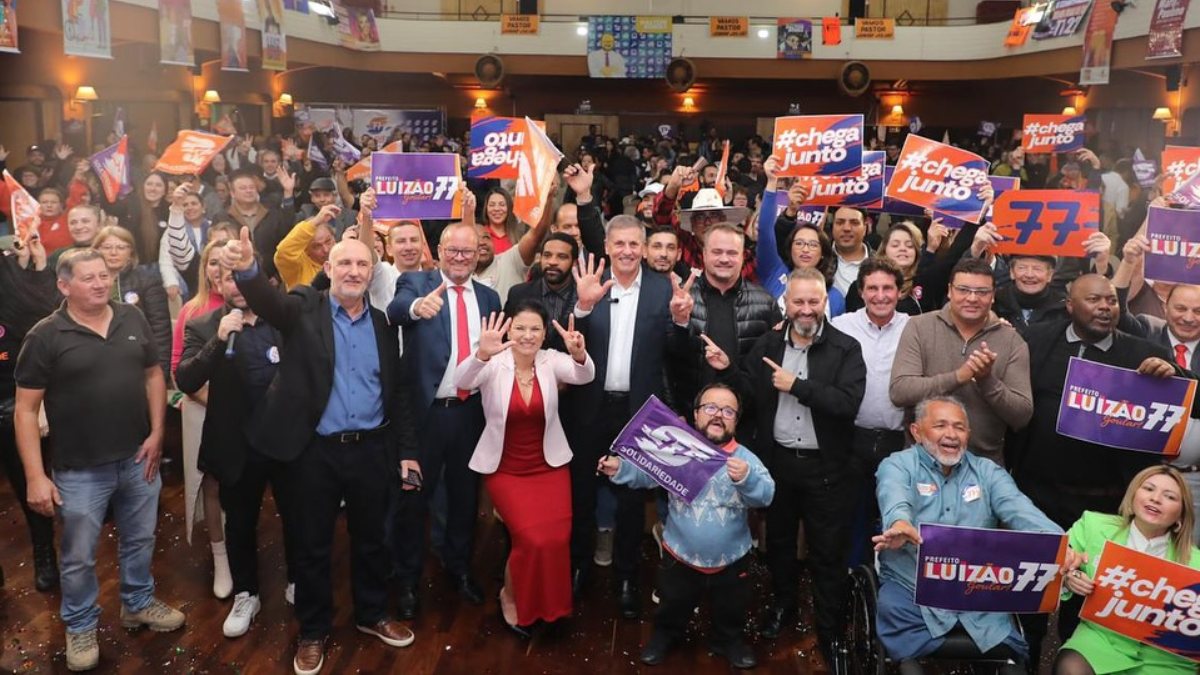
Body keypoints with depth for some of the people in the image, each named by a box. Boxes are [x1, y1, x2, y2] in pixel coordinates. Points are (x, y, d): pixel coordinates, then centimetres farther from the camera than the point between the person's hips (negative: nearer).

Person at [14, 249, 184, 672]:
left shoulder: (133, 320, 0)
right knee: (79, 556, 12)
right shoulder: (45, 336, -11)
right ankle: (80, 627, 34)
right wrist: (36, 476, -15)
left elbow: (154, 375, 8)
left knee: (139, 540, 20)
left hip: (138, 458, 4)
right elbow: (25, 410, -10)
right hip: (80, 469, -3)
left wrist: (156, 434, -2)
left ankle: (139, 603, 42)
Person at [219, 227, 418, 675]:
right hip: (316, 451, -2)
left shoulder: (382, 323, 5)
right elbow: (268, 302, -26)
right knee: (313, 545, 11)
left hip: (372, 449, 3)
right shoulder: (305, 309, -3)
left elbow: (397, 391, 8)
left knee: (370, 539, 17)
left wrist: (407, 450, 6)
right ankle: (313, 631, 30)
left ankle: (372, 614, 38)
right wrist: (247, 267, -48)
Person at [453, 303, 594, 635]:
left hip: (549, 467, 2)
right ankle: (510, 596, 14)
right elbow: (462, 381, -30)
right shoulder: (494, 365, -11)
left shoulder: (551, 361, -6)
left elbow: (584, 376, -24)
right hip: (505, 470, -2)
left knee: (556, 538, -11)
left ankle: (547, 603, 21)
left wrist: (579, 353, -48)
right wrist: (482, 354, -52)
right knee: (532, 539, -17)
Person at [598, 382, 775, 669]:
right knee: (672, 607, 22)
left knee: (731, 611, 22)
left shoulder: (746, 459, -13)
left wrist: (747, 478, -46)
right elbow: (646, 473, -10)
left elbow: (766, 494, -25)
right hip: (681, 556, 0)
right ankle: (665, 634, 52)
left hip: (731, 561, 0)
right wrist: (619, 468, -29)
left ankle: (728, 640, 52)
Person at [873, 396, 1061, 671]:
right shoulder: (898, 465, 3)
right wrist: (899, 524, -45)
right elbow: (896, 499, -20)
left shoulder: (987, 471, 13)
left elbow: (1020, 510, -4)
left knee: (1009, 648, -15)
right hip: (912, 590, -2)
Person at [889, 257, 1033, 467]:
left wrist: (988, 380, -21)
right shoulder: (919, 327, -4)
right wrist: (958, 377, -24)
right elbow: (899, 392, -16)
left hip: (986, 463, 1)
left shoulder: (1012, 341, -1)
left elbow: (1022, 416, -6)